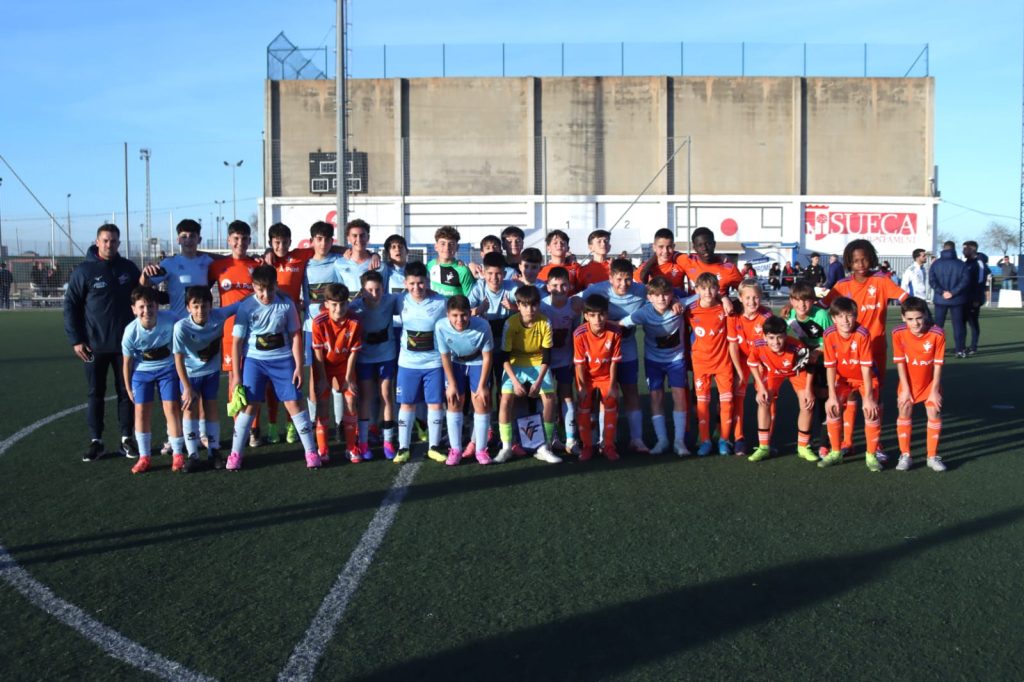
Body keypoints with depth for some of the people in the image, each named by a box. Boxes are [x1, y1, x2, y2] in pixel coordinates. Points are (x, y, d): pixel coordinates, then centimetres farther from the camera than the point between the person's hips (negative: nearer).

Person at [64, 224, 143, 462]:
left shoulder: (128, 268, 4)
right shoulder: (84, 270, -3)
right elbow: (71, 306, -1)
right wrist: (75, 340, -7)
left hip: (125, 343, 2)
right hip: (94, 345, -2)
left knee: (126, 392, 6)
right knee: (96, 394, 5)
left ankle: (127, 439, 15)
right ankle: (96, 441, 13)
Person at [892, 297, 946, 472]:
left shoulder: (937, 334, -25)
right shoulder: (898, 333, -22)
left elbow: (938, 364, -17)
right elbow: (900, 362, -14)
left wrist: (934, 390, -14)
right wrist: (905, 389, -13)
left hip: (930, 382, -1)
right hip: (909, 382, 1)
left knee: (934, 413, -3)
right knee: (904, 412, -1)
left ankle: (933, 457, 9)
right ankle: (905, 456, 10)